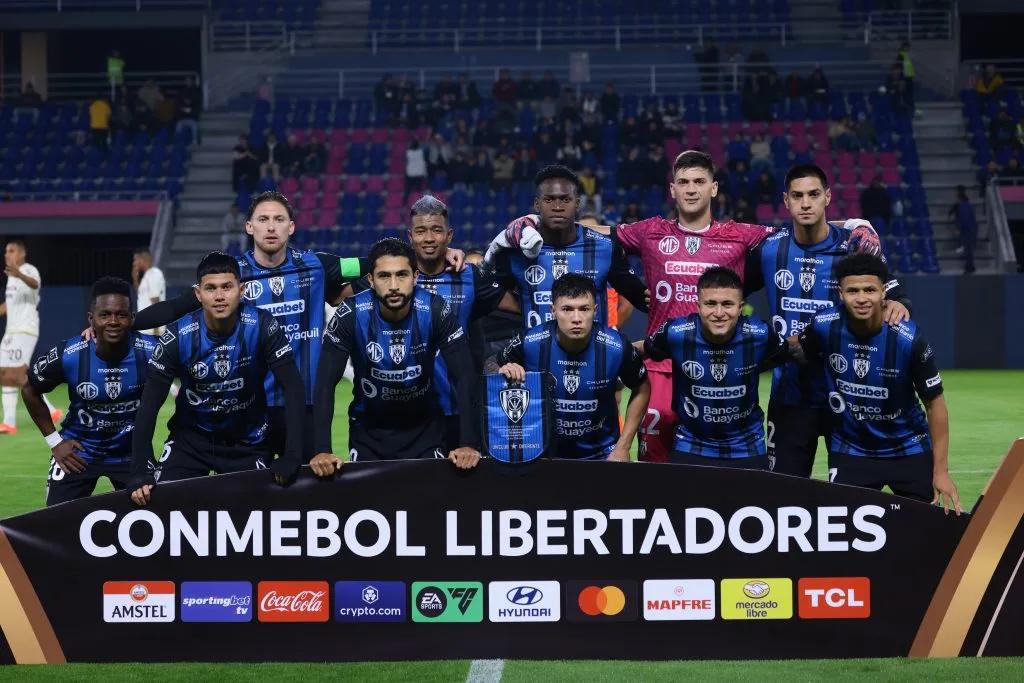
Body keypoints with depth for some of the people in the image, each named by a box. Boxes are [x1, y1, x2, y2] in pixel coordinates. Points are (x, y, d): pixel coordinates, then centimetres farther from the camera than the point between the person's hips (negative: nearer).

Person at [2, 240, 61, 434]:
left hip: (26, 330, -10)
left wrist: (20, 275, -58)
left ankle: (49, 410, -6)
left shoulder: (29, 270, -12)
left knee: (17, 374, -14)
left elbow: (34, 284, -38)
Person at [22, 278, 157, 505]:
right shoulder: (67, 356, -22)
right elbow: (30, 391, -2)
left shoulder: (151, 351, -21)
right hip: (78, 452, -1)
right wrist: (54, 441, -3)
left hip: (133, 452, 1)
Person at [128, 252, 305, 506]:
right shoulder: (178, 336, -18)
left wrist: (291, 457, -30)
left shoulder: (261, 327, -20)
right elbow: (149, 405, -16)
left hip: (247, 441, 0)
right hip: (191, 437, 0)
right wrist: (140, 473, -23)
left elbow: (293, 388, -21)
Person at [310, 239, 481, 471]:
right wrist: (323, 450, -31)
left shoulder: (436, 311, -20)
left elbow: (464, 377, -20)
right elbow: (326, 382, -21)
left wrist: (469, 443, -30)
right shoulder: (351, 314, -21)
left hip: (424, 427, 0)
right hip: (368, 428, 0)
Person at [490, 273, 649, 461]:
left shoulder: (616, 347, -18)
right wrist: (503, 373, -24)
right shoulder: (529, 344, -19)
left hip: (602, 453, 0)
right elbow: (493, 368, 0)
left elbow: (641, 389, 0)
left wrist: (623, 447, -4)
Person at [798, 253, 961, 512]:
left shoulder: (908, 339, -21)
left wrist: (941, 470, -12)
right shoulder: (824, 327, -17)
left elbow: (935, 403, -11)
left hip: (910, 451, -1)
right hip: (849, 452, 1)